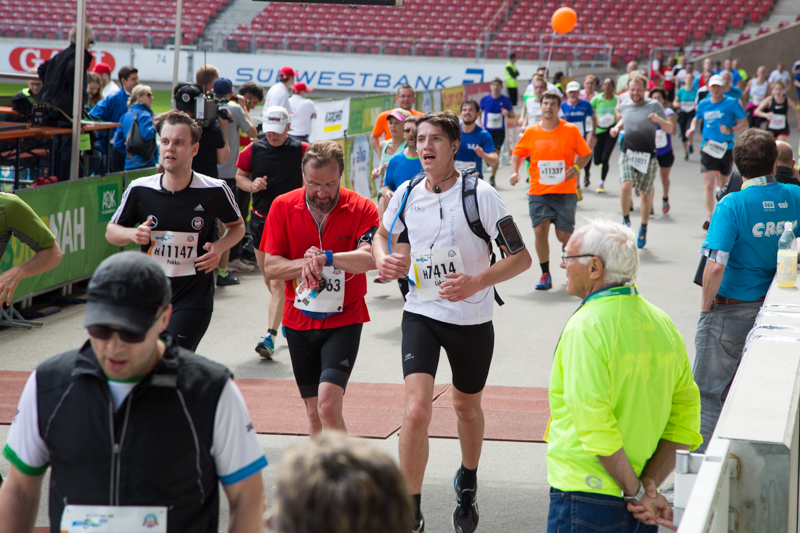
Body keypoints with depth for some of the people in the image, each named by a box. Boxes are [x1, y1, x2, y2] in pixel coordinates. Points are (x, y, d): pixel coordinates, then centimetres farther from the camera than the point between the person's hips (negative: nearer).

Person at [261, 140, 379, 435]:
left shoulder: (362, 208, -8)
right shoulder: (283, 207, -1)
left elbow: (370, 258, -24)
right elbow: (270, 267, -3)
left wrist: (326, 258, -36)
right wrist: (306, 263, -19)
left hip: (344, 320, -3)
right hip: (299, 322, 3)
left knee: (328, 405, -20)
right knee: (314, 413, 9)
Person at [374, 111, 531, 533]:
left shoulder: (479, 194, -14)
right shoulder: (407, 194, -2)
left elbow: (521, 257, -14)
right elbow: (384, 235, 19)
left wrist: (476, 282, -29)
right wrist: (384, 260, -4)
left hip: (472, 319, -1)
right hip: (422, 313, 1)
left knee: (467, 407, 18)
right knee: (416, 410, -16)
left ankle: (467, 485, 48)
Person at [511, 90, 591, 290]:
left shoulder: (571, 130, -1)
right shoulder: (531, 132, 3)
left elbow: (585, 153, 7)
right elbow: (517, 153, 14)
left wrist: (577, 168, -11)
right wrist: (514, 172, -3)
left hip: (565, 191, -1)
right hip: (538, 191, 1)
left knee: (563, 235, 1)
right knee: (540, 230, -12)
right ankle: (545, 274, 2)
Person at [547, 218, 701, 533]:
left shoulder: (586, 327, -16)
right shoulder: (662, 323, 6)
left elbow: (595, 426, -22)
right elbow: (685, 418, 6)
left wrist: (638, 493, -14)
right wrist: (649, 484, -1)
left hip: (587, 500, -7)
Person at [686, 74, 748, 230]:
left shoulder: (732, 103, -3)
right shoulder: (703, 104, 7)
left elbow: (744, 124, -3)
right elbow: (697, 118, 27)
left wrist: (731, 130, -21)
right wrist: (692, 128, 6)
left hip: (726, 149, -1)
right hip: (707, 149, 1)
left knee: (723, 185, 15)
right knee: (708, 184, -14)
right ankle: (709, 217, -17)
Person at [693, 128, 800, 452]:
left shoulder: (732, 204, -18)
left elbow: (716, 265, -25)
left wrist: (706, 304, -10)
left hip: (730, 310, -5)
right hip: (771, 310, 6)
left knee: (709, 390, 3)